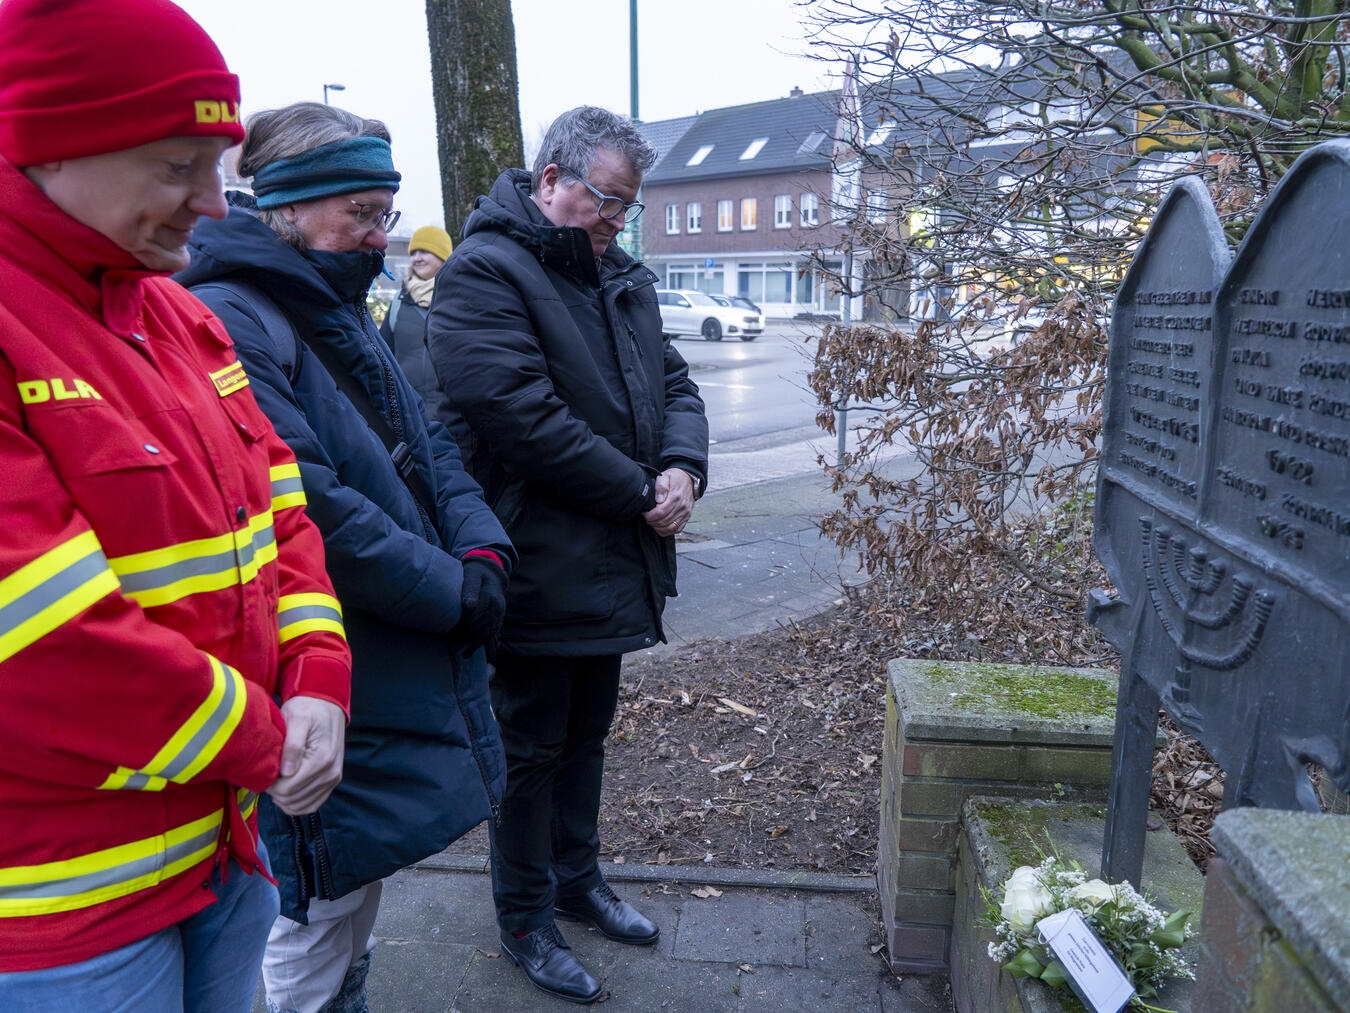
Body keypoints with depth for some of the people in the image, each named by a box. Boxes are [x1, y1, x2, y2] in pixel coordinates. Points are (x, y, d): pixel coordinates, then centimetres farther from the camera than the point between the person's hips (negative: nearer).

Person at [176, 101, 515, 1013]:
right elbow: (307, 510, -27)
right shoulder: (230, 322, -18)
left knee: (360, 900, 25)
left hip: (407, 669, 9)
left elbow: (427, 446, 12)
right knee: (322, 910, 9)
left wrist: (482, 549, -5)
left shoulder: (341, 315, 13)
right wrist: (452, 593, -19)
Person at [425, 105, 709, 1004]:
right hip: (540, 571, -8)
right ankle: (526, 918, 31)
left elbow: (674, 383, 13)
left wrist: (683, 468, -8)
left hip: (613, 568, 8)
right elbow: (525, 418, -24)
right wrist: (640, 495, -17)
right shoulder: (484, 275, -14)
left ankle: (578, 878, 43)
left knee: (587, 734, 22)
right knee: (533, 749, 9)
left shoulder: (622, 278, 14)